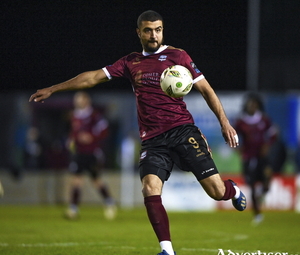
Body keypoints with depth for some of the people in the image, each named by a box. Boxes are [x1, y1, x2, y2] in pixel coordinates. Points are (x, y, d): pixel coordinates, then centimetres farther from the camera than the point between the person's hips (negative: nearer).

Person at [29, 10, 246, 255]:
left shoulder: (177, 56, 5)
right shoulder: (131, 62, 15)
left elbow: (206, 89, 6)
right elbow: (94, 77, 19)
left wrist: (224, 121, -4)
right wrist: (52, 89, 19)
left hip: (183, 131, -3)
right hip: (153, 140, 3)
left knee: (217, 191, -8)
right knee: (150, 189, -22)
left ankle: (232, 190, 30)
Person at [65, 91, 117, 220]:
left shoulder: (94, 115, -10)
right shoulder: (74, 116, 10)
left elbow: (103, 130, -12)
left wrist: (91, 137, -23)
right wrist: (71, 141, 7)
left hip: (92, 153, -5)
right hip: (78, 153, 5)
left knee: (97, 180, 4)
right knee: (76, 179, -3)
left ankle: (109, 202, 20)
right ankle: (73, 208, 2)